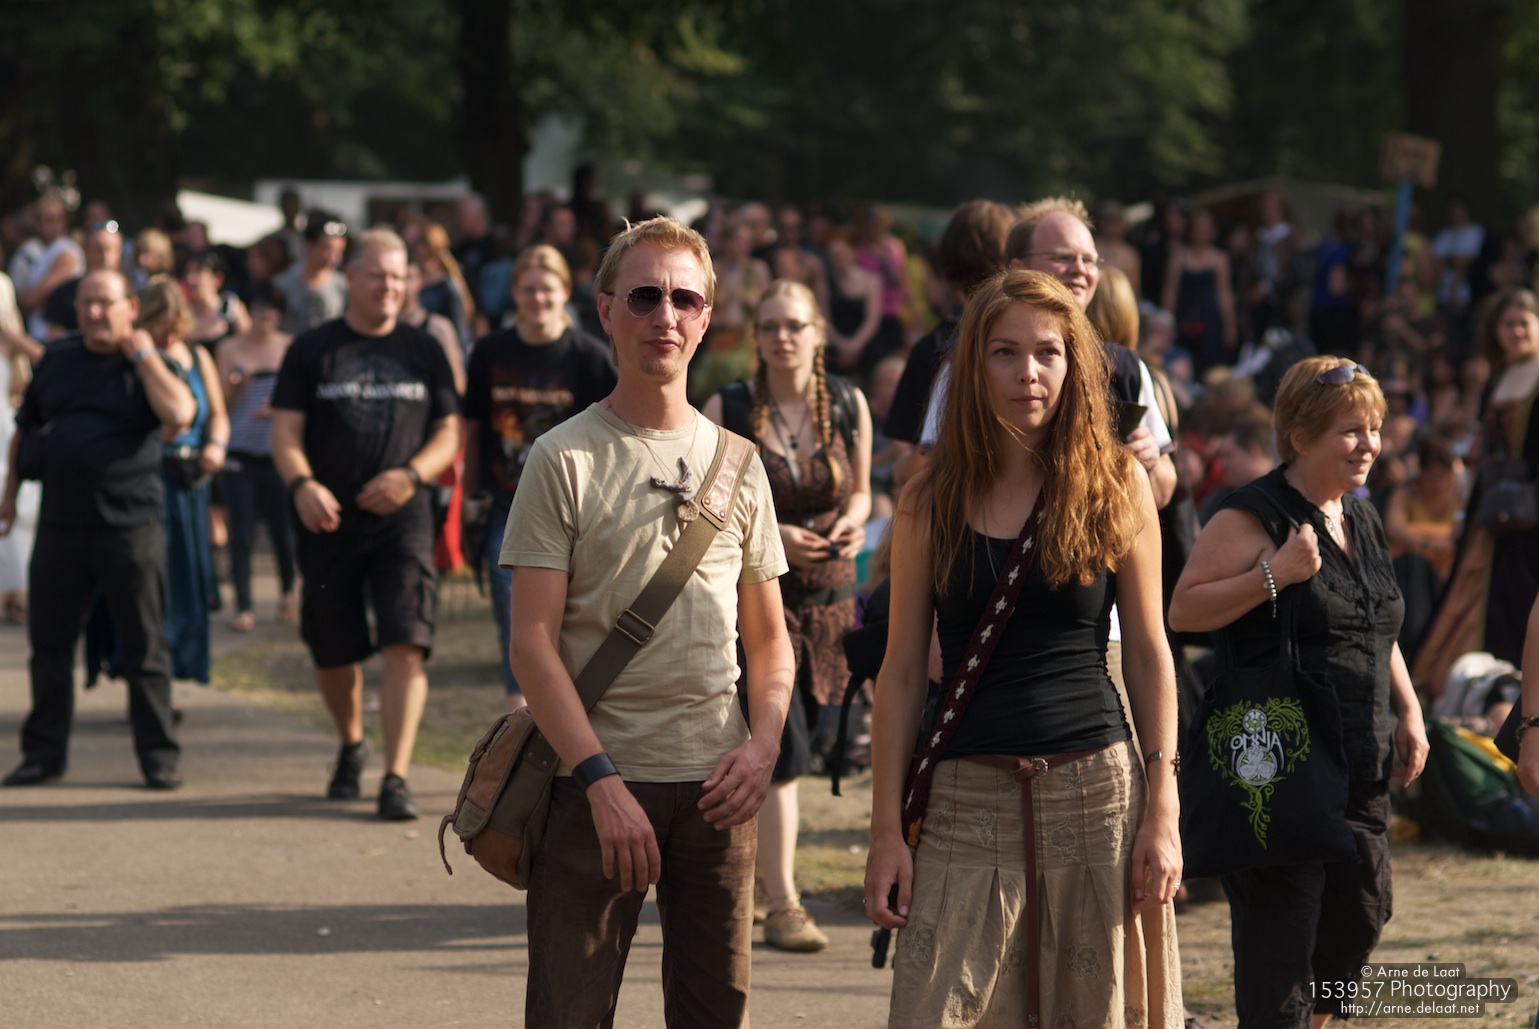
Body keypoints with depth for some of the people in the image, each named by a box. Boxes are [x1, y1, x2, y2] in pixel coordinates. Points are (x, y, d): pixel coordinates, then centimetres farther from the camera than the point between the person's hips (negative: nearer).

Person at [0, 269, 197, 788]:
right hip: (61, 526, 4)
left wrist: (142, 355, -12)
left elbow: (179, 413, -20)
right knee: (50, 643, 8)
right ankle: (44, 752, 18)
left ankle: (158, 756, 7)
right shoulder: (57, 359, 12)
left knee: (144, 647, 0)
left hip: (131, 527, -4)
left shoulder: (148, 364, 1)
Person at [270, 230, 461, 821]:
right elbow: (285, 432, -1)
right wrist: (302, 484, -21)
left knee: (405, 646, -15)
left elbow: (448, 432, 10)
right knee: (332, 653, 10)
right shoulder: (312, 351, 5)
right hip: (329, 522, 1)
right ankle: (351, 746, 38)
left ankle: (395, 778, -16)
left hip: (402, 521, 0)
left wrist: (412, 474, -10)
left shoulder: (423, 352, 9)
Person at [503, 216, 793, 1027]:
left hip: (716, 784, 4)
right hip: (595, 784, -4)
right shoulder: (563, 460, -2)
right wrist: (601, 779, -16)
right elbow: (532, 641, -7)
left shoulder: (736, 463, 11)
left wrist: (762, 743, -3)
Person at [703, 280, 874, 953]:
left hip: (829, 597, 4)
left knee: (807, 741, 9)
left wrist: (853, 524, -8)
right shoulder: (726, 412, -7)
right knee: (782, 750, -13)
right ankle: (781, 905, -8)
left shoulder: (848, 406, 3)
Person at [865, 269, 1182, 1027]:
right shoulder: (932, 502, 4)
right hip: (968, 799, 0)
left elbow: (1148, 654, 5)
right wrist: (886, 829, 0)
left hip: (1097, 792, 0)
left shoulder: (1117, 488, 3)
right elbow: (902, 671, 5)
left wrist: (1161, 812, -1)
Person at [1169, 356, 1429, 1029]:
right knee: (1280, 930, -8)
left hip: (1360, 769, 8)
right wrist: (1275, 574, -22)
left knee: (1362, 912, 12)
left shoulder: (1363, 520, 16)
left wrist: (1408, 712, 18)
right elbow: (1182, 609, -16)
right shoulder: (1252, 519, -10)